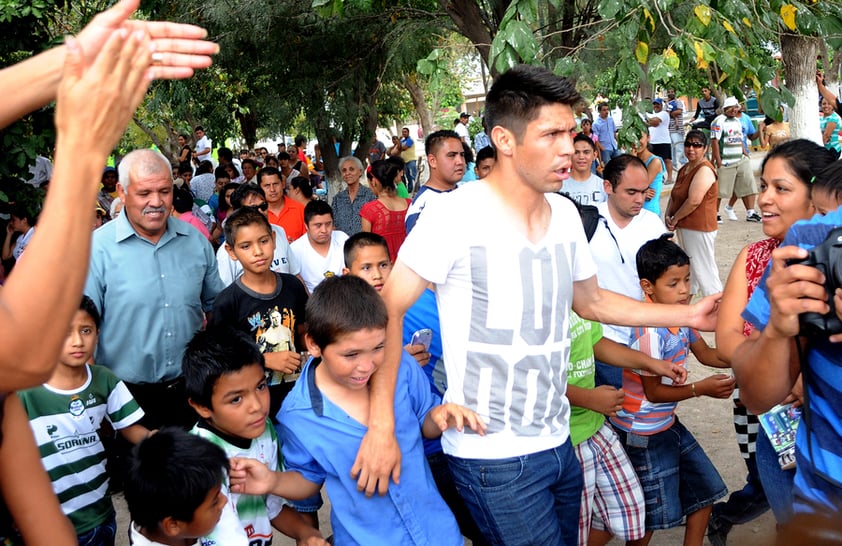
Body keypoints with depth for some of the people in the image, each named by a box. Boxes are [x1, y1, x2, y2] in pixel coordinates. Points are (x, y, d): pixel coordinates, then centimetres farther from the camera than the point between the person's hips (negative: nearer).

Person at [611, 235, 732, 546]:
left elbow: (705, 354, 12)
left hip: (669, 424, 9)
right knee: (653, 515, 5)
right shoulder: (651, 331, -27)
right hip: (644, 435, -9)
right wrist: (701, 388, -19)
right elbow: (654, 392, -22)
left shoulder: (681, 314, -2)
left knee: (705, 489, 19)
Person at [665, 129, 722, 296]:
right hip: (684, 227, 10)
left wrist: (675, 219, -12)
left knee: (704, 272, -9)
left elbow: (694, 201, -23)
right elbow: (674, 195, 16)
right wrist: (668, 215, -1)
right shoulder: (685, 169, 14)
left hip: (699, 228, -10)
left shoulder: (704, 170, -16)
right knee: (689, 269, 20)